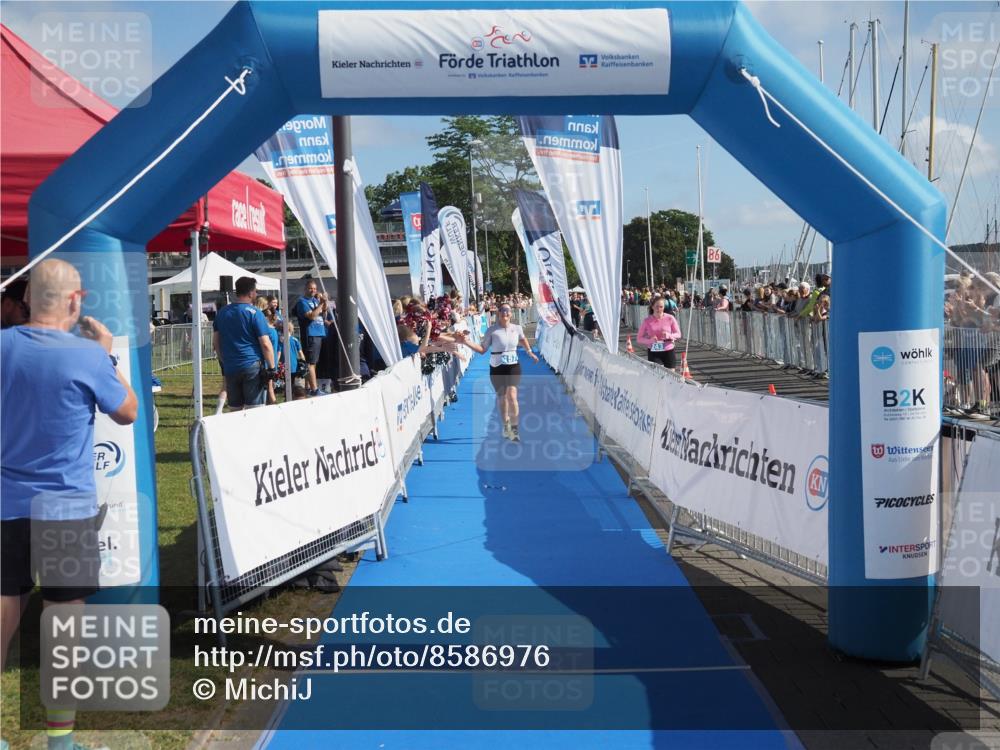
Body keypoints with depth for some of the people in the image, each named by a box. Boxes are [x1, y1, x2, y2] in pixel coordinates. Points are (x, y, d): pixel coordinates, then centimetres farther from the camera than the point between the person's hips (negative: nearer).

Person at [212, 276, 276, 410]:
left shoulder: (222, 313, 11)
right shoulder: (254, 313, -7)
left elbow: (215, 343, 15)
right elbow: (266, 344, -12)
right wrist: (272, 367, -6)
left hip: (230, 368, 5)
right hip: (253, 367, -5)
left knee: (236, 410, 11)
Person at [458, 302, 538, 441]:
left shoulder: (517, 328, 0)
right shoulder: (492, 330, -7)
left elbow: (523, 339, 24)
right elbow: (482, 349, -7)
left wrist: (530, 352, 28)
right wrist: (465, 342, -18)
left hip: (513, 366, 0)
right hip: (496, 367, 0)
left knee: (512, 396, -15)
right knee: (501, 397, 9)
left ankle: (514, 429, -7)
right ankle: (506, 426, 28)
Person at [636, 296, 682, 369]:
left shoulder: (670, 318, -4)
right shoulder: (647, 320, -4)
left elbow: (678, 334, 4)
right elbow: (639, 338, -1)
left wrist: (669, 335, -18)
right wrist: (650, 340, -20)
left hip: (668, 352, 1)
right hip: (653, 353, -1)